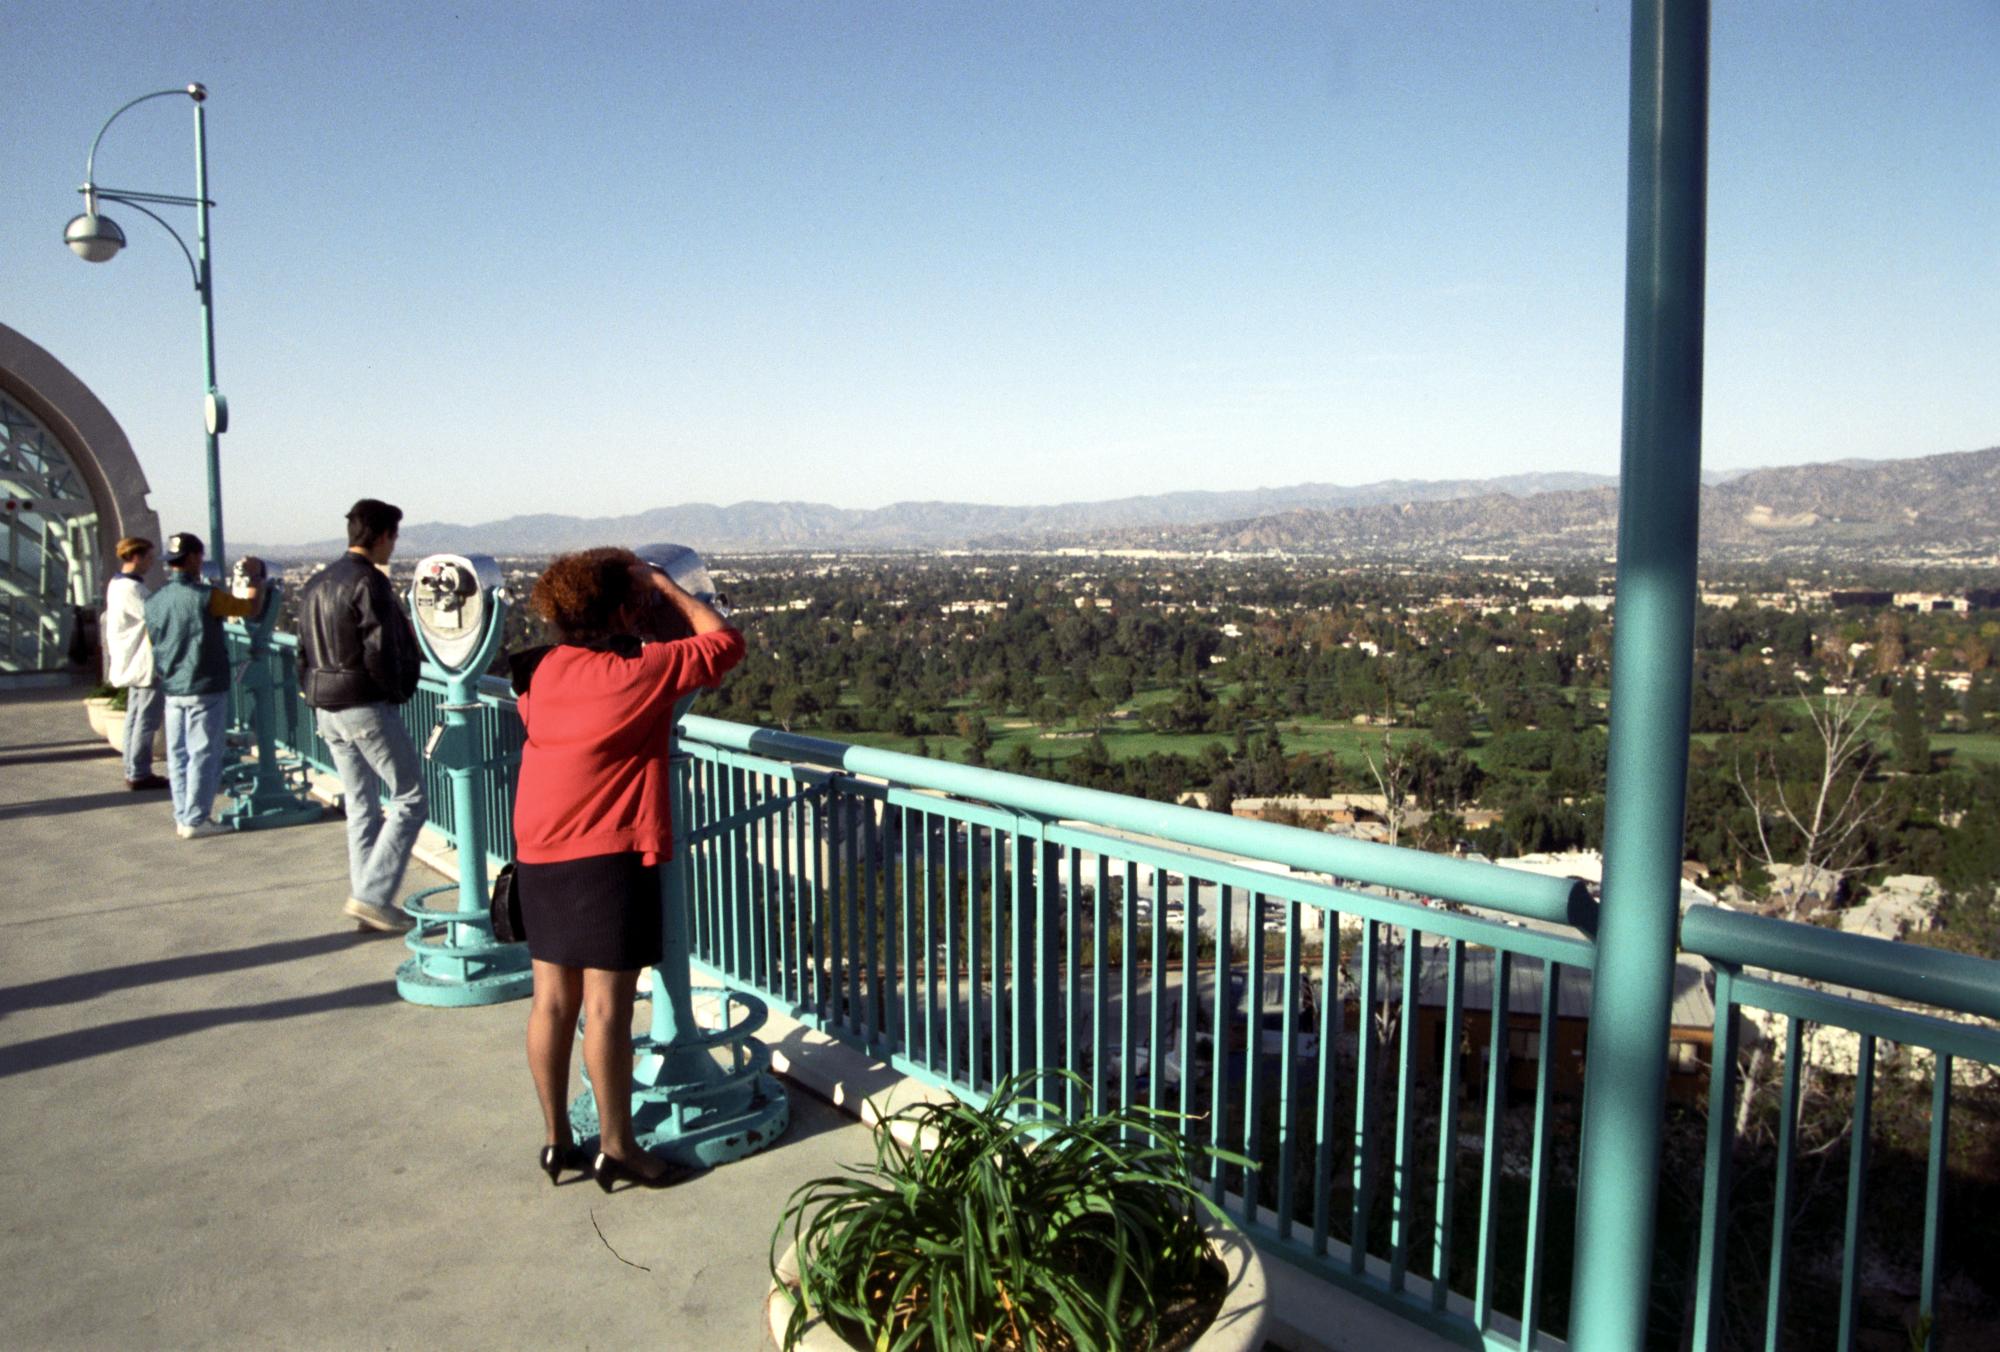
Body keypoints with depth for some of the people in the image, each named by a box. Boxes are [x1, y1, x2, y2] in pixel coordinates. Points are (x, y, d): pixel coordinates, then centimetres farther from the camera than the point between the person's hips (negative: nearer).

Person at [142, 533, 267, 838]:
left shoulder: (153, 602, 5)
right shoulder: (204, 596, -15)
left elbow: (152, 645, 14)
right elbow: (252, 607, -5)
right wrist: (257, 578, 12)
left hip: (172, 690, 7)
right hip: (205, 689, -7)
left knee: (178, 755, 11)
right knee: (204, 754, 0)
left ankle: (182, 817, 18)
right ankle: (194, 819, 2)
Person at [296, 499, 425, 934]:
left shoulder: (316, 584, 12)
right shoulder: (369, 583, -15)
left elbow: (304, 652, 15)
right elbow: (381, 655, -20)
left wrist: (314, 696, 18)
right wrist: (400, 691, -5)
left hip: (327, 710, 9)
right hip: (367, 707, -9)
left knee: (360, 805, 15)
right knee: (409, 799, -1)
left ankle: (364, 897, 18)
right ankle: (372, 895, -5)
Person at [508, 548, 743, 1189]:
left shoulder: (541, 672, 4)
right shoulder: (639, 673, -13)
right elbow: (725, 641, -6)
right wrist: (664, 584, 3)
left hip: (538, 851, 7)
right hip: (607, 854, -7)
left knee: (552, 998, 12)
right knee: (607, 1004, 1)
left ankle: (557, 1139, 23)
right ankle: (616, 1147, 11)